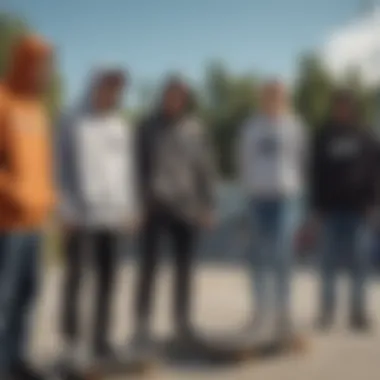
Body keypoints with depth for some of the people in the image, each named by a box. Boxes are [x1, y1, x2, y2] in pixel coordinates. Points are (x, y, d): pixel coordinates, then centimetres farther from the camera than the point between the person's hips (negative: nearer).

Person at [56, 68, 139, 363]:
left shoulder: (123, 126, 13)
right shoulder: (72, 123, -1)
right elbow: (63, 169, -2)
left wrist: (132, 208, 10)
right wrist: (66, 210, -9)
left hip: (113, 213, 5)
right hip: (80, 214, -4)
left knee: (107, 278, 5)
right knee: (75, 277, -1)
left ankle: (101, 340, 13)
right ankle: (72, 340, 7)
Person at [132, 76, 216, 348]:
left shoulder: (196, 129, 6)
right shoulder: (149, 127, 2)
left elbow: (207, 169, 6)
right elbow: (140, 166, 2)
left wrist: (208, 206, 2)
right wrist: (142, 199, -6)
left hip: (187, 207, 2)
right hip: (156, 205, -2)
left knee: (184, 267, 10)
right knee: (149, 267, -5)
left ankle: (182, 322, 20)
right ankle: (142, 326, -1)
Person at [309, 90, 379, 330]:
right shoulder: (324, 137, 7)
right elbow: (316, 175, 5)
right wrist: (316, 208, -1)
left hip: (358, 209, 0)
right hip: (331, 208, 0)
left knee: (359, 264, 2)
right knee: (330, 263, 3)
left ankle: (359, 312, 9)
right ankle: (327, 312, 8)